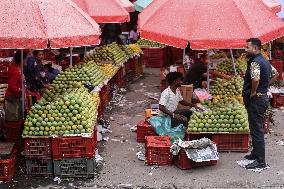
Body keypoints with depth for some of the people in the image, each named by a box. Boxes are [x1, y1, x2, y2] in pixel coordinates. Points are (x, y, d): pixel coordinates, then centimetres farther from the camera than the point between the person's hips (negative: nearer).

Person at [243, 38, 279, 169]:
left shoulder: (255, 62, -19)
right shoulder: (265, 61, 13)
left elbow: (255, 79, -36)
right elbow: (275, 74, 26)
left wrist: (253, 92, -19)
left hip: (256, 100, -10)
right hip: (263, 97, 10)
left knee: (256, 130, -5)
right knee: (257, 129, 20)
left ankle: (260, 161, -1)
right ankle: (256, 153, 32)